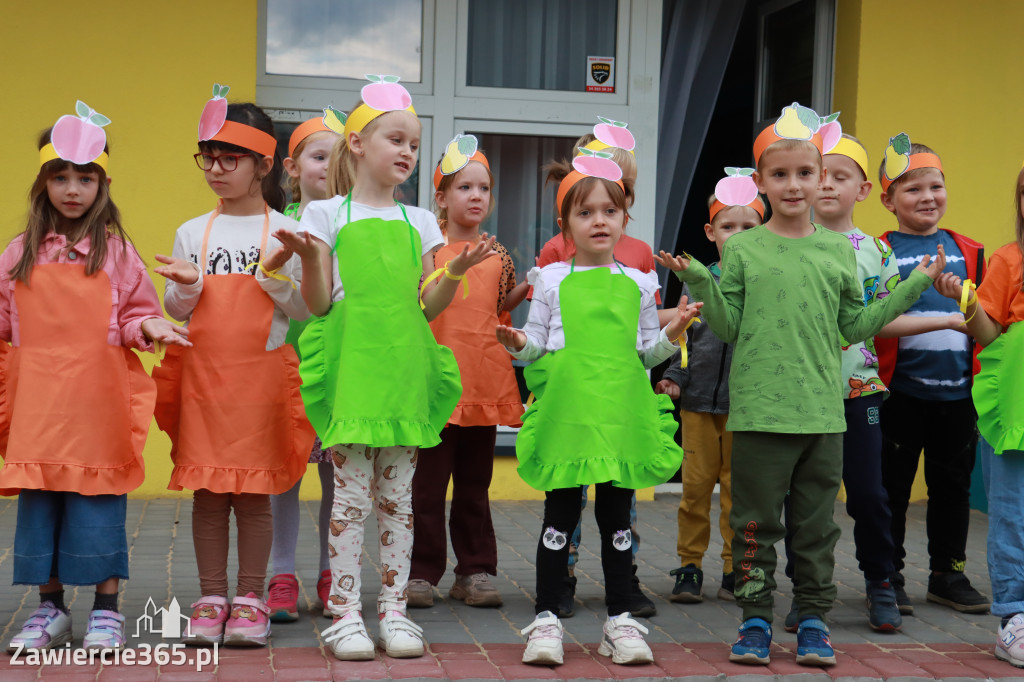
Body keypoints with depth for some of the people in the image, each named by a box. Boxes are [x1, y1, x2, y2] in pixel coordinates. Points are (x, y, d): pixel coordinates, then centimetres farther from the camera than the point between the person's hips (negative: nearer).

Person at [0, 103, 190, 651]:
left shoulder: (116, 250, 5)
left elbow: (133, 316, 7)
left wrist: (145, 328, -13)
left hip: (98, 395, -2)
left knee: (99, 500, 0)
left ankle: (106, 611, 11)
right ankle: (50, 608, 19)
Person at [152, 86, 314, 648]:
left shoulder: (284, 232, 2)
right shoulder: (191, 233, 9)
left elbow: (304, 310, 0)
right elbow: (173, 313, 10)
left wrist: (275, 273, -16)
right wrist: (186, 287, -10)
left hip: (262, 376, -2)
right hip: (201, 376, 2)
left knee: (254, 490, 1)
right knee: (206, 490, 4)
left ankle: (250, 599, 10)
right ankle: (211, 598, 13)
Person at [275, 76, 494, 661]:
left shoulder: (417, 221, 14)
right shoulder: (328, 214, 4)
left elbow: (427, 308, 11)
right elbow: (319, 304, 1)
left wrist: (456, 272, -5)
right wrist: (308, 259, -17)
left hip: (404, 365, 3)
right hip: (350, 364, -3)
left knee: (398, 496, 6)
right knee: (352, 493, -3)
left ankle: (394, 611, 13)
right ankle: (346, 614, 4)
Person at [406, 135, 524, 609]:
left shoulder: (499, 256, 13)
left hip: (484, 382, 4)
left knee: (475, 481, 10)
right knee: (428, 481, -1)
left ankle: (475, 571, 16)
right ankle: (421, 573, 7)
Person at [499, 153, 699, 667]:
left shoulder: (637, 284, 11)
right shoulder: (553, 280, 5)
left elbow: (645, 352, 15)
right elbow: (537, 344, 8)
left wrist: (672, 334, -3)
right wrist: (520, 344, -13)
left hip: (622, 411, 2)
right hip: (567, 409, -2)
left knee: (617, 513, 7)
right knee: (560, 511, 1)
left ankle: (620, 619, 16)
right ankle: (546, 619, 9)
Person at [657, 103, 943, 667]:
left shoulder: (838, 250, 8)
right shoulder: (742, 249, 1)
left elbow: (855, 327, 11)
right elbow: (729, 328, 1)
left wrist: (913, 285, 9)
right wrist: (699, 283, -12)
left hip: (823, 413, 2)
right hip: (759, 413, -2)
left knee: (816, 524, 9)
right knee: (756, 522, 5)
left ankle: (813, 621, 19)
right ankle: (755, 620, 16)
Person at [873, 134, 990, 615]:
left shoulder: (968, 251, 10)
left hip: (957, 389, 4)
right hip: (901, 389, -4)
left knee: (953, 484, 12)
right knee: (893, 485, 5)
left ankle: (948, 573, 25)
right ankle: (889, 579, 16)